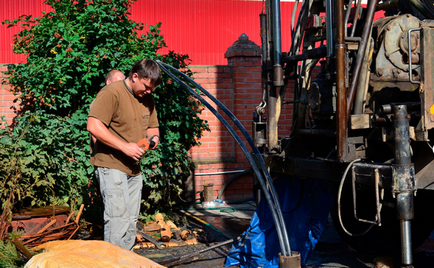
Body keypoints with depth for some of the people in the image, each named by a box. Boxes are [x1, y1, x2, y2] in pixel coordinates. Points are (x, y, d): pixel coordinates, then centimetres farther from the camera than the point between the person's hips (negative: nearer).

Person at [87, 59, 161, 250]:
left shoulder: (146, 98, 14)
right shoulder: (112, 92, -11)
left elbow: (152, 126, 25)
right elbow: (93, 126, -20)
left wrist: (154, 136, 0)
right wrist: (124, 146, -23)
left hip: (134, 168, 8)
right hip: (111, 166, -8)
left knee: (131, 220, 10)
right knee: (119, 217, -14)